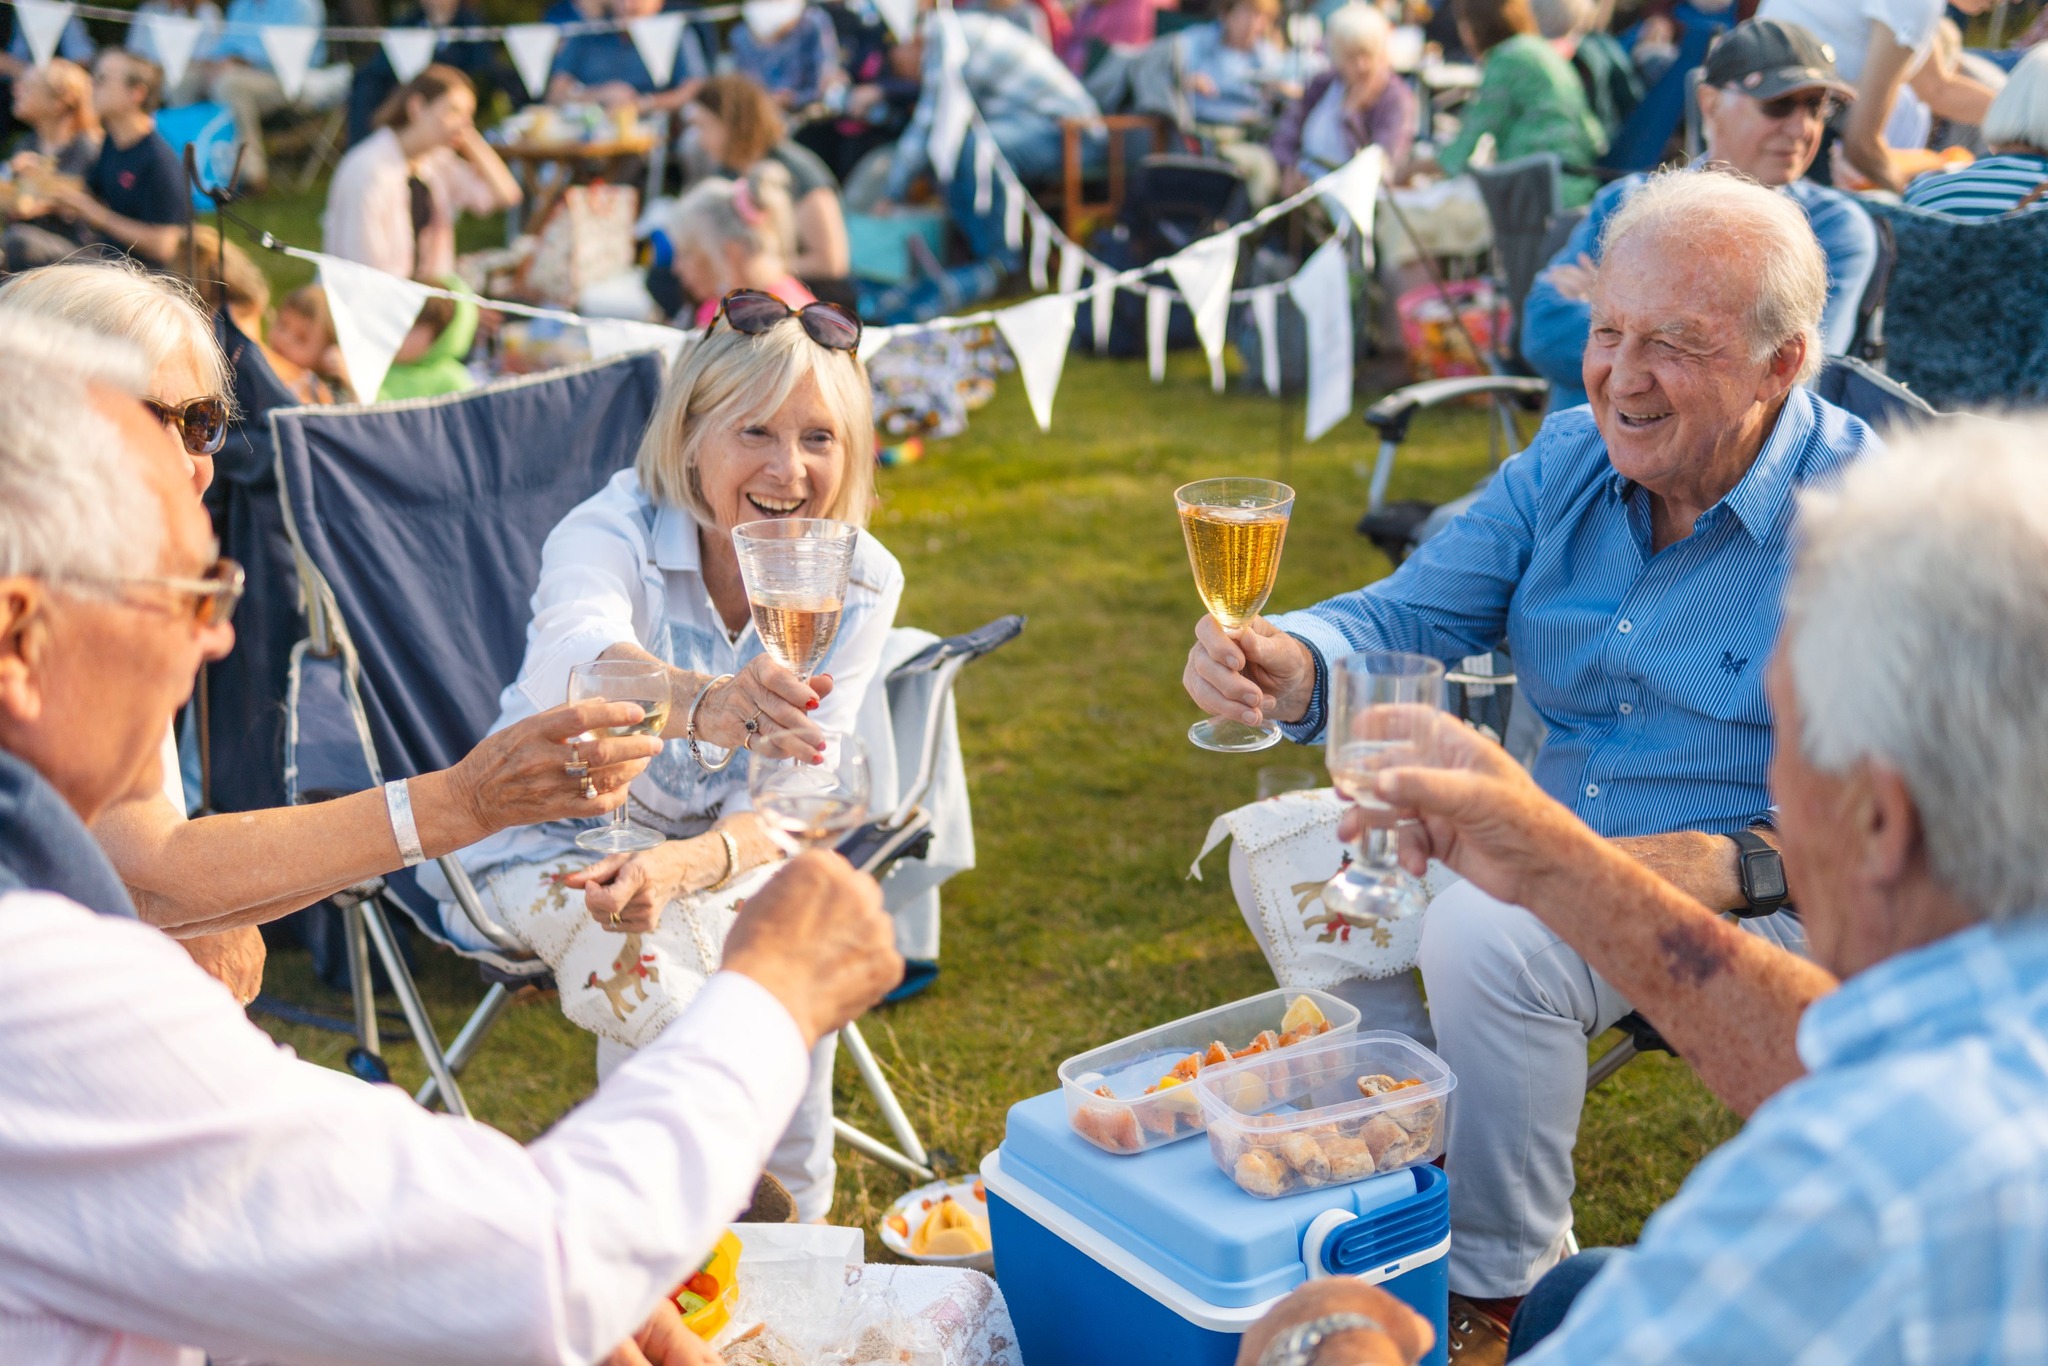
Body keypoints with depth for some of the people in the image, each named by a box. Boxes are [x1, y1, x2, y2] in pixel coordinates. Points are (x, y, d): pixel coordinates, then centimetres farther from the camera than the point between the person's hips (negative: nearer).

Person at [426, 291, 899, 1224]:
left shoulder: (859, 585, -13)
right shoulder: (614, 530, -24)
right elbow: (572, 657, -49)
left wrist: (682, 865, -40)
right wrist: (704, 703, -72)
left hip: (717, 846, 2)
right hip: (553, 832, -2)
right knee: (631, 960, -32)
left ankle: (793, 1222, -7)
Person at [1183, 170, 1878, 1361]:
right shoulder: (1570, 462, 0)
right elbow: (1412, 613, -2)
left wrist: (1732, 862, -34)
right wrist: (1289, 665, -24)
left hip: (1767, 893, -7)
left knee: (1488, 937, -30)